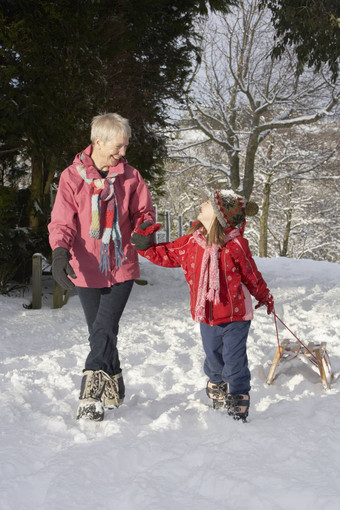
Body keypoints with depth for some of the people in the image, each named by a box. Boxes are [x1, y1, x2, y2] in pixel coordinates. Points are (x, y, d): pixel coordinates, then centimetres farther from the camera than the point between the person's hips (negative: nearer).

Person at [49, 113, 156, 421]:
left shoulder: (130, 176, 1)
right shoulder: (72, 177, -3)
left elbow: (143, 212, 10)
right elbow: (62, 222, -7)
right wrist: (60, 252, -24)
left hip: (122, 267, 0)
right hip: (86, 269, 1)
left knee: (104, 329, -12)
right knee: (100, 333, 10)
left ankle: (92, 394, -8)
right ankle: (114, 388, 25)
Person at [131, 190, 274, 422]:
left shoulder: (236, 246, -16)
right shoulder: (191, 242, -3)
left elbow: (252, 276, -3)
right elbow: (166, 254, 12)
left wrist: (265, 297, 11)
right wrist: (144, 244, 0)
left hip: (235, 317, -5)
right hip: (207, 317, 5)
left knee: (234, 362, 0)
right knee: (214, 359, 21)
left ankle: (238, 401, 20)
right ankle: (217, 394, 45)